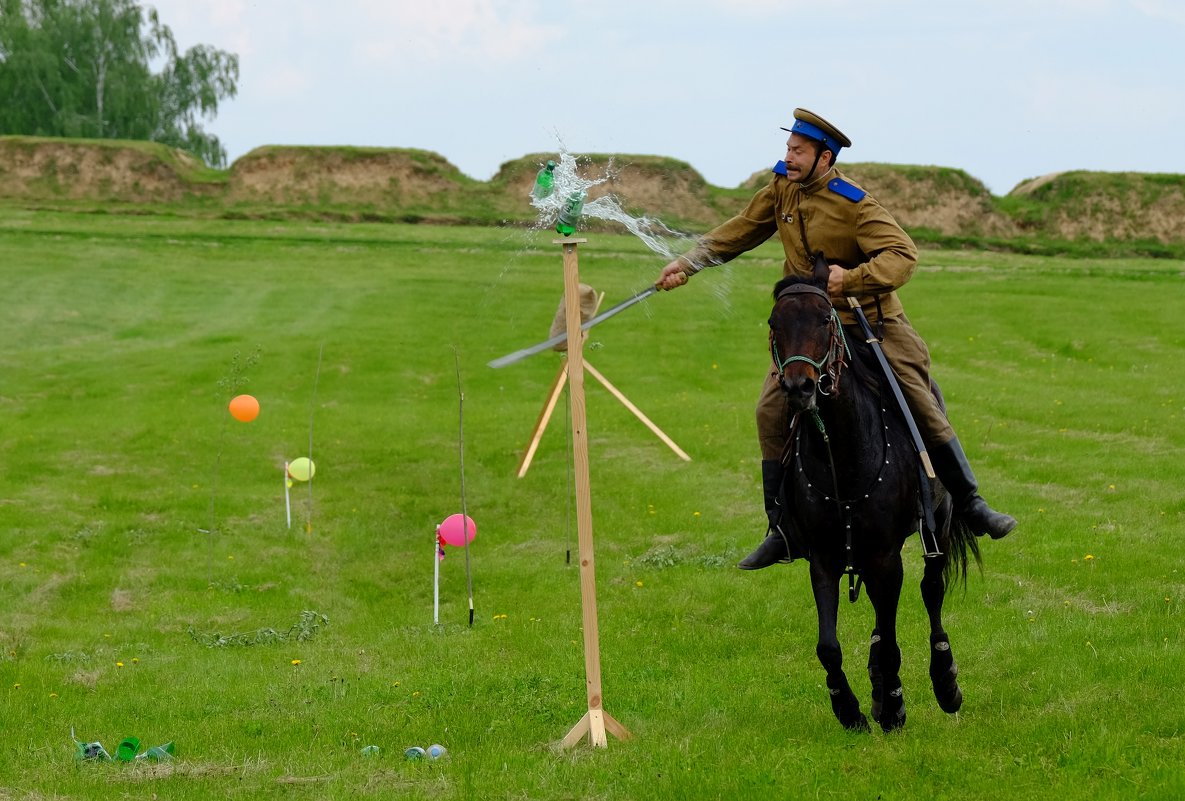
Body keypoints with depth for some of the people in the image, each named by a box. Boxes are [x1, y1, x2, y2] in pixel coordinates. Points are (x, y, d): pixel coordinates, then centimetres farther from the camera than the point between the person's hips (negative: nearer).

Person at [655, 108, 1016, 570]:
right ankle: (782, 534, 1)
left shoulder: (854, 205, -20)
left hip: (875, 324, -5)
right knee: (773, 412, -6)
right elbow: (739, 232, 12)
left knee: (923, 409, -2)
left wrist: (852, 278, -37)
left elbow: (903, 255, -24)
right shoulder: (782, 189, -2)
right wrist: (687, 264, 9)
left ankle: (971, 507, 14)